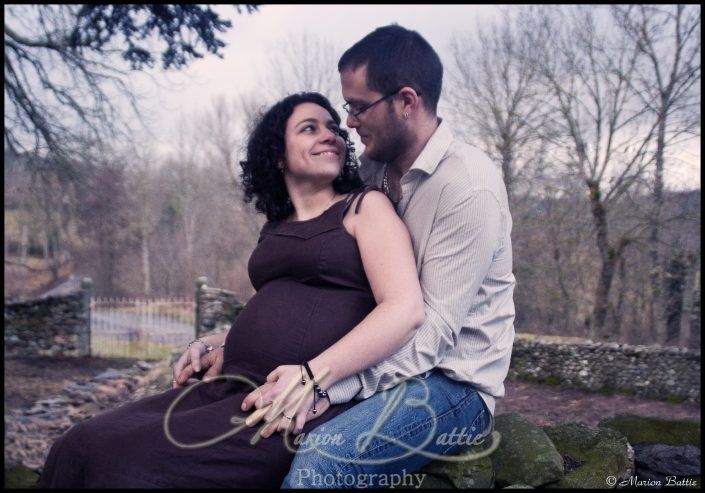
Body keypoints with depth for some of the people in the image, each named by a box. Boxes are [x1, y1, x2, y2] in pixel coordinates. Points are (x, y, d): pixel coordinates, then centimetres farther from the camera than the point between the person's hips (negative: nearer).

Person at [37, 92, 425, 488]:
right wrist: (219, 345, 12)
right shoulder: (276, 229, 22)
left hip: (304, 407, -6)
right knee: (80, 447, -10)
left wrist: (314, 376, -22)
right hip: (233, 386, 7)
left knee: (134, 461, -23)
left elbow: (407, 308, -12)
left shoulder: (365, 206, 2)